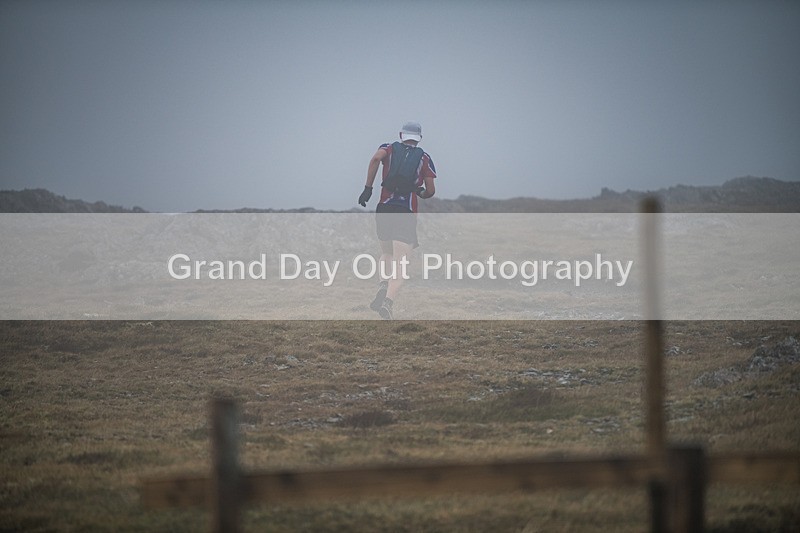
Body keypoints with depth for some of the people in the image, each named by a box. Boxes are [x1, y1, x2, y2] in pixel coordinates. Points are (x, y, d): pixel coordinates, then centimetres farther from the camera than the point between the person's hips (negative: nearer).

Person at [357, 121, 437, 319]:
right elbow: (430, 191, 6)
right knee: (400, 264, -6)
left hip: (384, 209, 2)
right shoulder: (424, 158, 10)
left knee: (387, 253, 24)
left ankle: (383, 286, -3)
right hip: (407, 213, -2)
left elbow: (376, 158, -12)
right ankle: (388, 302, -28)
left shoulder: (390, 148, 11)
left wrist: (368, 188, -10)